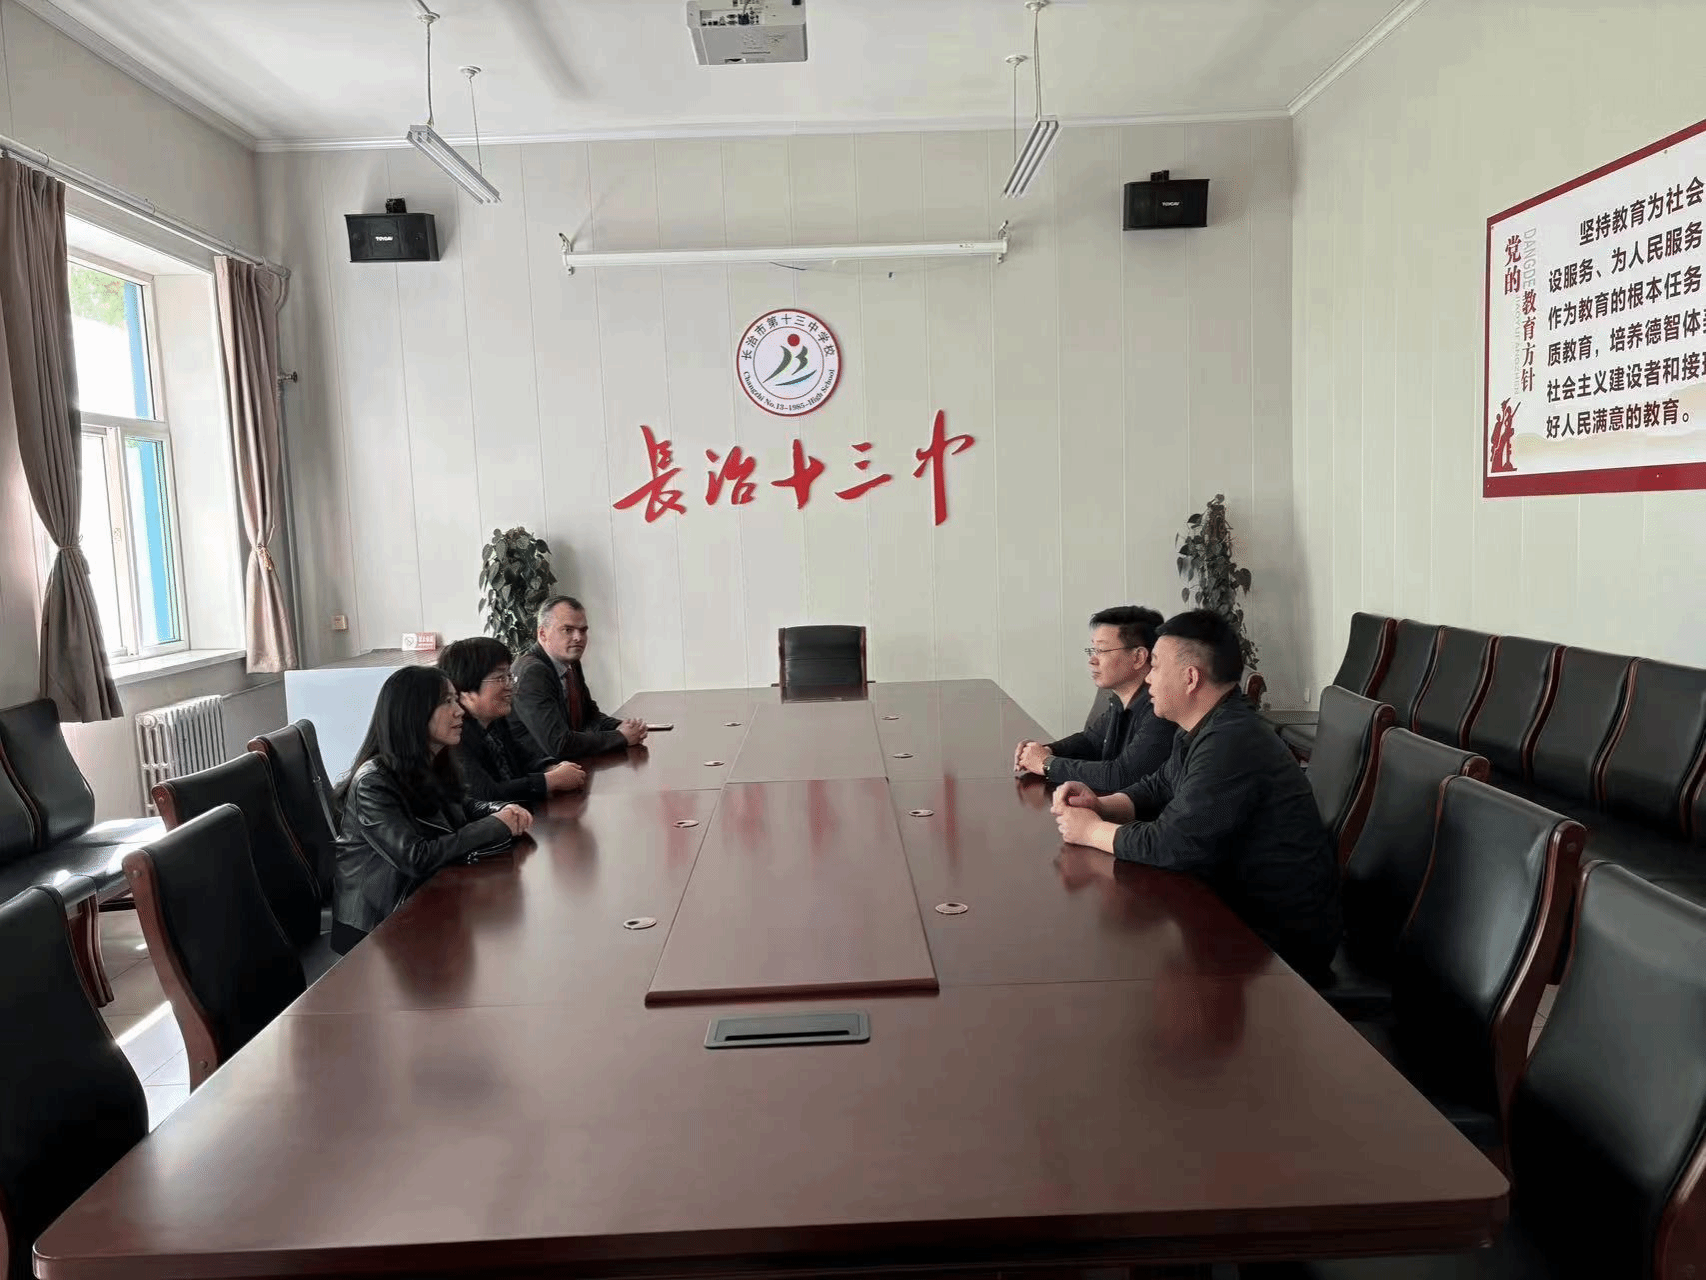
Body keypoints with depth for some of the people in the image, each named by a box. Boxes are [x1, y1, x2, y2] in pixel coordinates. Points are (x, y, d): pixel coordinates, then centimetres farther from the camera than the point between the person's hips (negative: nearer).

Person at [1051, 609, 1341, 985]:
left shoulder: (1232, 744, -28)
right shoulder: (1204, 729, 5)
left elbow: (1171, 844, -27)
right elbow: (1157, 788, 17)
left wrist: (1091, 831, -12)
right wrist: (1101, 806, -2)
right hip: (1240, 904, 9)